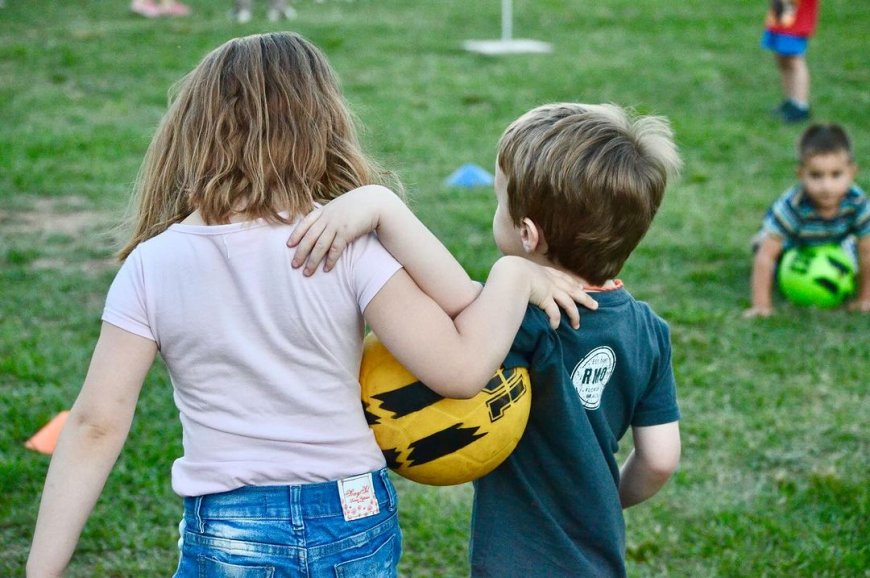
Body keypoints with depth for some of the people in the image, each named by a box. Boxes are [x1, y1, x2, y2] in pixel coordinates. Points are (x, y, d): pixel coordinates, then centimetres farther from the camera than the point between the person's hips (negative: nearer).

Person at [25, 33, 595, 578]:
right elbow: (460, 367, -15)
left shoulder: (151, 266, -7)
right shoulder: (350, 248, -11)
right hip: (355, 526, 0)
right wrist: (514, 276, 0)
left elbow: (97, 425, -9)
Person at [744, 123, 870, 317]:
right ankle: (762, 240, 22)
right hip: (790, 243, -2)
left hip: (835, 241, 2)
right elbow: (766, 256, -40)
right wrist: (761, 305, -38)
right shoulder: (791, 206, -45)